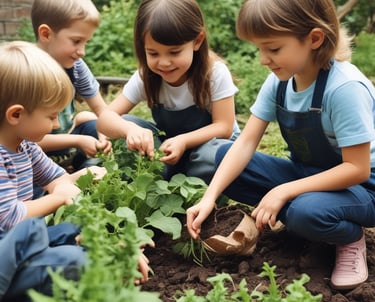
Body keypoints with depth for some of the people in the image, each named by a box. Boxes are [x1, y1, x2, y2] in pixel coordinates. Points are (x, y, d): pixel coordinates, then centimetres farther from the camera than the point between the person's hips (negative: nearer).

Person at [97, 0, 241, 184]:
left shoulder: (215, 72, -23)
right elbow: (105, 118, -21)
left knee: (211, 155, -38)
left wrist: (183, 141, -40)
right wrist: (130, 130, -46)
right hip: (168, 143, 3)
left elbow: (223, 127, -22)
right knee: (126, 124, -21)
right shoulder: (145, 77, -16)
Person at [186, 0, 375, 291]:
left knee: (306, 212, -38)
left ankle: (351, 238, -4)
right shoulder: (279, 81, -9)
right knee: (224, 156, -9)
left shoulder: (344, 88, -29)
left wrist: (284, 192, -29)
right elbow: (246, 143, -11)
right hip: (305, 173, 6)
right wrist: (209, 197, -23)